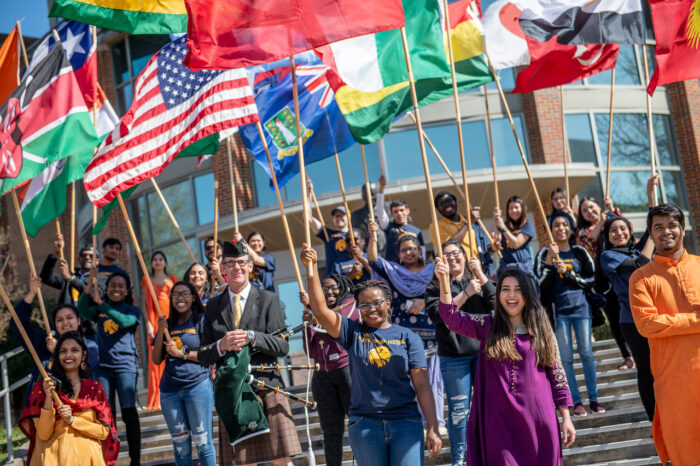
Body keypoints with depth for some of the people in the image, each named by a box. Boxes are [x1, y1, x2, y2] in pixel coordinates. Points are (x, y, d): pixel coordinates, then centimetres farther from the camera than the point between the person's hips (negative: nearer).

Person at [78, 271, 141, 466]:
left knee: (129, 412, -6)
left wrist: (101, 303, -22)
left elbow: (124, 321, -17)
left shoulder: (132, 310, 5)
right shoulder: (99, 310, 12)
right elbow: (83, 311, -8)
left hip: (125, 365, -3)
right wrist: (90, 284, -17)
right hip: (103, 367, 3)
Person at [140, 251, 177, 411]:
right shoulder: (147, 280, 12)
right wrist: (148, 324, -6)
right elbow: (144, 304, 6)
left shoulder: (172, 279, 14)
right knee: (156, 359, -5)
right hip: (155, 321, -1)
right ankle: (155, 400, -3)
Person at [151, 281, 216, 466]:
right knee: (180, 444, 8)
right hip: (170, 390, 4)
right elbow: (156, 360, 10)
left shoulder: (202, 320, 2)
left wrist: (182, 353, -12)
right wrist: (161, 332, -1)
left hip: (197, 386, -4)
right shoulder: (167, 324, 14)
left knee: (202, 441, -4)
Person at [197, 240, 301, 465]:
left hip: (267, 388, -2)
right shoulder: (213, 306, 12)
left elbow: (283, 346, -2)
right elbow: (202, 355, 10)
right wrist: (221, 346, -11)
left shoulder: (267, 299, 5)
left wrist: (252, 337, -17)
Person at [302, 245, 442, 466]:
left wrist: (433, 428, -6)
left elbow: (422, 384, 1)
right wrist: (312, 267, -15)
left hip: (406, 423, -1)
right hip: (364, 425, 1)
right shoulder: (353, 332, 7)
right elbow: (320, 309, -5)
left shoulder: (407, 337, 5)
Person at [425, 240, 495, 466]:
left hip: (483, 351, 2)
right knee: (458, 410, 3)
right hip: (454, 357, -2)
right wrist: (466, 294, -17)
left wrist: (481, 276, -12)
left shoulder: (478, 280, 10)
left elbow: (497, 303, -6)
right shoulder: (435, 286, 3)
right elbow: (439, 315, -13)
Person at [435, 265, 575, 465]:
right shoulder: (487, 326, 6)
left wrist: (566, 418, 4)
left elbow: (556, 373, 6)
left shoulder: (542, 329, 6)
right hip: (500, 421, 0)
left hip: (537, 419, 0)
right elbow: (452, 317, -7)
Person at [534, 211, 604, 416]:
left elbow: (590, 280, 3)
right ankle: (576, 401, 5)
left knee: (586, 353, 1)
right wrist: (550, 259, -16)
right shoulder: (545, 253, 3)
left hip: (580, 306, 1)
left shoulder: (579, 252, 7)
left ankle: (594, 399, 8)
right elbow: (542, 284, -6)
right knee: (566, 357, 0)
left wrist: (567, 272, -9)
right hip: (559, 310, -1)